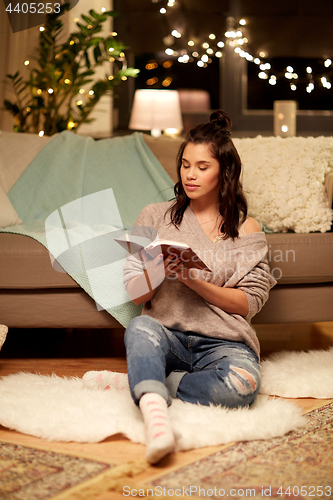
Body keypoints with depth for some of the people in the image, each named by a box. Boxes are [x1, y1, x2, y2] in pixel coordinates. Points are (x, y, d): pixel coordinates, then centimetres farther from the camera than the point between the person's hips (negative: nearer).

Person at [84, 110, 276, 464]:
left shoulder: (246, 229, 7)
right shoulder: (155, 216, 10)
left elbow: (249, 303, -1)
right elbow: (134, 293, 7)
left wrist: (195, 281, -15)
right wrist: (158, 272, -16)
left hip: (224, 342, 0)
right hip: (167, 338, 0)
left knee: (242, 382, -34)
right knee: (140, 327, -35)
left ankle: (140, 385, -21)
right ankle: (155, 413, -53)